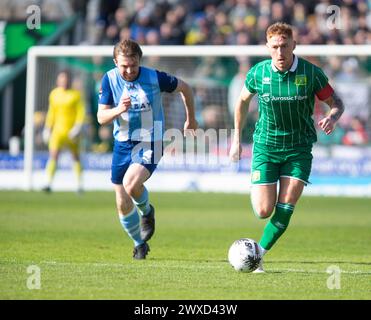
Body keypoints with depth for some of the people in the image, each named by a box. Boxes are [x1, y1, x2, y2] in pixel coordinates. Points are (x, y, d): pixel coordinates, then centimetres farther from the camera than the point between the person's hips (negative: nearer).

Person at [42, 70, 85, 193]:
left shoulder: (76, 94, -4)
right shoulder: (54, 94, 6)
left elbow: (81, 112, -5)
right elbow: (51, 113, 14)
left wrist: (77, 127, -16)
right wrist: (47, 128, 12)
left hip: (72, 131, -2)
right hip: (58, 130, 2)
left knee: (76, 157, 11)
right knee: (53, 155, -15)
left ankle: (80, 185, 22)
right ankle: (49, 184, -21)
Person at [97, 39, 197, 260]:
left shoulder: (154, 78, -14)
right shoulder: (109, 79, -8)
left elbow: (185, 88, 3)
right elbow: (101, 117, -7)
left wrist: (191, 119, 15)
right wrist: (118, 110, -29)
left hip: (149, 144, -4)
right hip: (122, 144, 4)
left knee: (131, 184, -30)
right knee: (122, 204, 6)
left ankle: (146, 211, 4)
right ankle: (139, 244, 30)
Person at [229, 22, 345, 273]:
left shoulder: (311, 73, -11)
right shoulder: (258, 73, -7)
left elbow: (336, 102, -1)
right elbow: (243, 100, 13)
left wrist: (332, 117, -24)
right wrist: (237, 139, 13)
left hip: (299, 149, 0)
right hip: (266, 146, 0)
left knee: (285, 210, -10)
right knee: (264, 211, -7)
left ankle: (257, 255, 6)